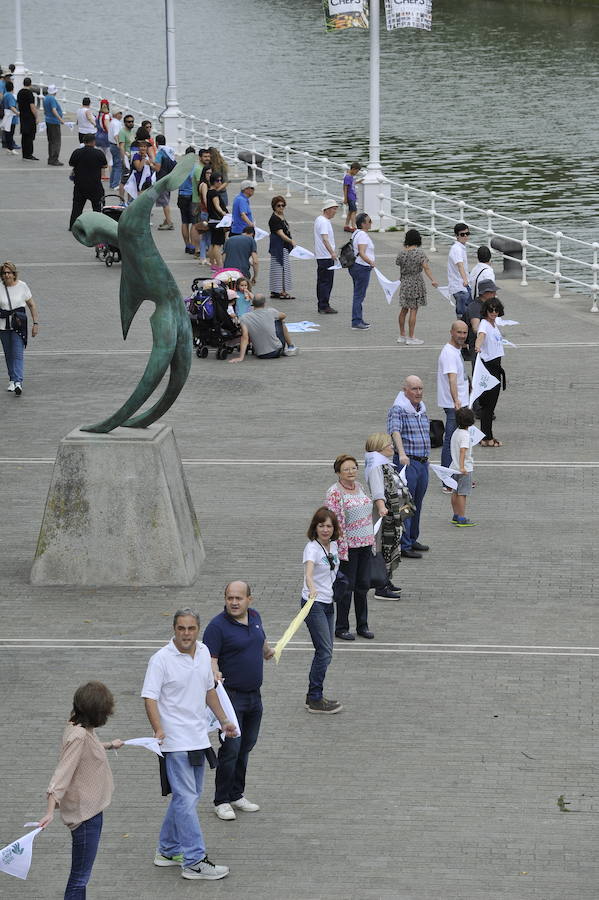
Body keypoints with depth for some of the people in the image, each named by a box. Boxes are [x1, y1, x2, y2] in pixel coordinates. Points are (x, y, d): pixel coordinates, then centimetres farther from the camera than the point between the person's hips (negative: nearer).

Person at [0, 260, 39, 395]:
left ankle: (18, 382, -18)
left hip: (19, 325, -2)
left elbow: (32, 305, 5)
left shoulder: (22, 286, -2)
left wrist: (35, 323, 1)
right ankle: (12, 380, 25)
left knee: (18, 354, -12)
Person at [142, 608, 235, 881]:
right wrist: (159, 729, -32)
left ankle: (167, 850, 28)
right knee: (187, 799, -9)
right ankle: (195, 861, -8)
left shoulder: (204, 652, 8)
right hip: (175, 741, -8)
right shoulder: (161, 659, -14)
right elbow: (150, 697, -19)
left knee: (187, 796, 15)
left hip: (198, 738, 8)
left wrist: (223, 720, 23)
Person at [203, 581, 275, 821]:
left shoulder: (254, 616, 7)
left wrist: (268, 651, 43)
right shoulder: (217, 626, -15)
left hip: (254, 694, 7)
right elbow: (210, 658, -21)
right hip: (231, 695, -7)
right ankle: (221, 801, 0)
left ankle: (237, 795, 25)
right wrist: (214, 674, -39)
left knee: (246, 746, 14)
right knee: (231, 748, -9)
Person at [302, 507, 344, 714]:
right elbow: (309, 572, -37)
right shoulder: (312, 548, -19)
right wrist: (312, 589, -55)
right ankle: (315, 700, -3)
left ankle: (314, 696, 23)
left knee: (325, 652, 12)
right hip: (314, 604, -8)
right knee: (325, 652, -10)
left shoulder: (333, 546, 6)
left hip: (328, 603, 8)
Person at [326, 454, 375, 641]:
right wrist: (341, 547, -19)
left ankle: (362, 625, 22)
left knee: (363, 585, 12)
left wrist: (372, 540, 14)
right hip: (348, 545, -7)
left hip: (365, 543, 7)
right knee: (346, 587, 0)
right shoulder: (334, 493, -14)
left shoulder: (359, 486, 9)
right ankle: (341, 628, 11)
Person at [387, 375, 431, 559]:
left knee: (417, 504, 15)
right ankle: (404, 546, -6)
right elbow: (395, 431, -29)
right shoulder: (397, 410, -12)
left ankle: (412, 540, 27)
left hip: (423, 464, 8)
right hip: (406, 463, -8)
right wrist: (402, 453, -44)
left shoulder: (422, 410, 14)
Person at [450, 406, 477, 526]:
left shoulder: (456, 432, 9)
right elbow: (463, 451, -30)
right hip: (465, 469, -8)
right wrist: (462, 467, -38)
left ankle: (456, 516, 25)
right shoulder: (465, 435, -19)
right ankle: (462, 519, -3)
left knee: (455, 492, 15)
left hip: (455, 467, 8)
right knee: (462, 493, -5)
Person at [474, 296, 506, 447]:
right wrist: (477, 346, -59)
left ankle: (487, 436, 19)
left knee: (492, 403, 13)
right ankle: (486, 438, -3)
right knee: (488, 403, -6)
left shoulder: (494, 324, 12)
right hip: (488, 365, -9)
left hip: (496, 366, 9)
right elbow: (481, 335, -38)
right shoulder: (484, 324, -16)